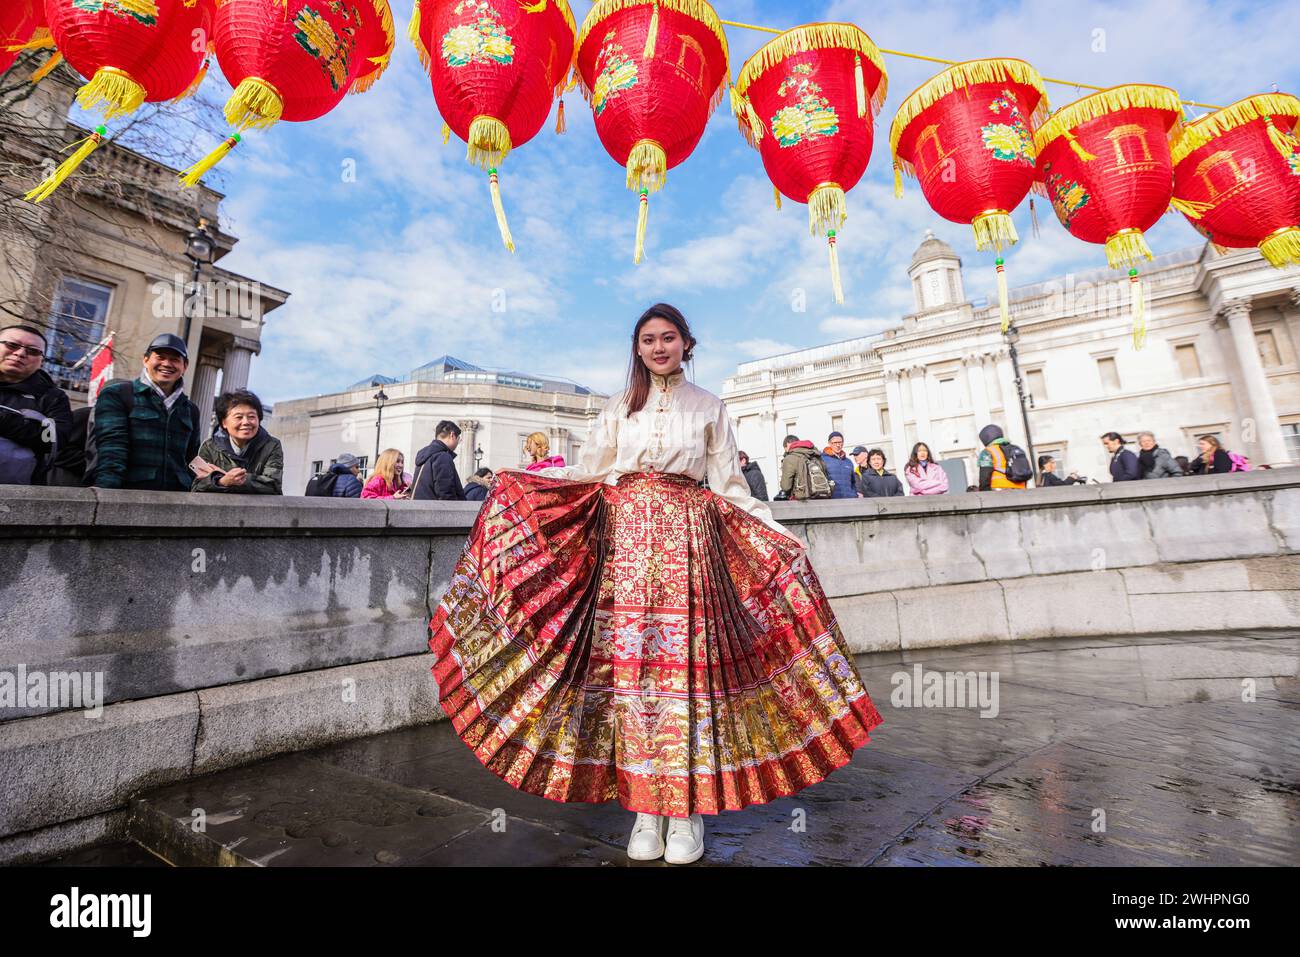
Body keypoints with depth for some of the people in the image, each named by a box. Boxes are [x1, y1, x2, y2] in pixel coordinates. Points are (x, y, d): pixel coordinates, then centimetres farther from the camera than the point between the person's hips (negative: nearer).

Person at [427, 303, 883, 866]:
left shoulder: (709, 407, 14)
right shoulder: (617, 408, 17)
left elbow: (730, 487, 11)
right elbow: (588, 475, 12)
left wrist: (780, 539, 2)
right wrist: (519, 484, 5)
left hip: (689, 540, -1)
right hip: (626, 538, 1)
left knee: (685, 659, -6)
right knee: (628, 661, -3)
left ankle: (687, 808, 7)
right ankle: (645, 807, 9)